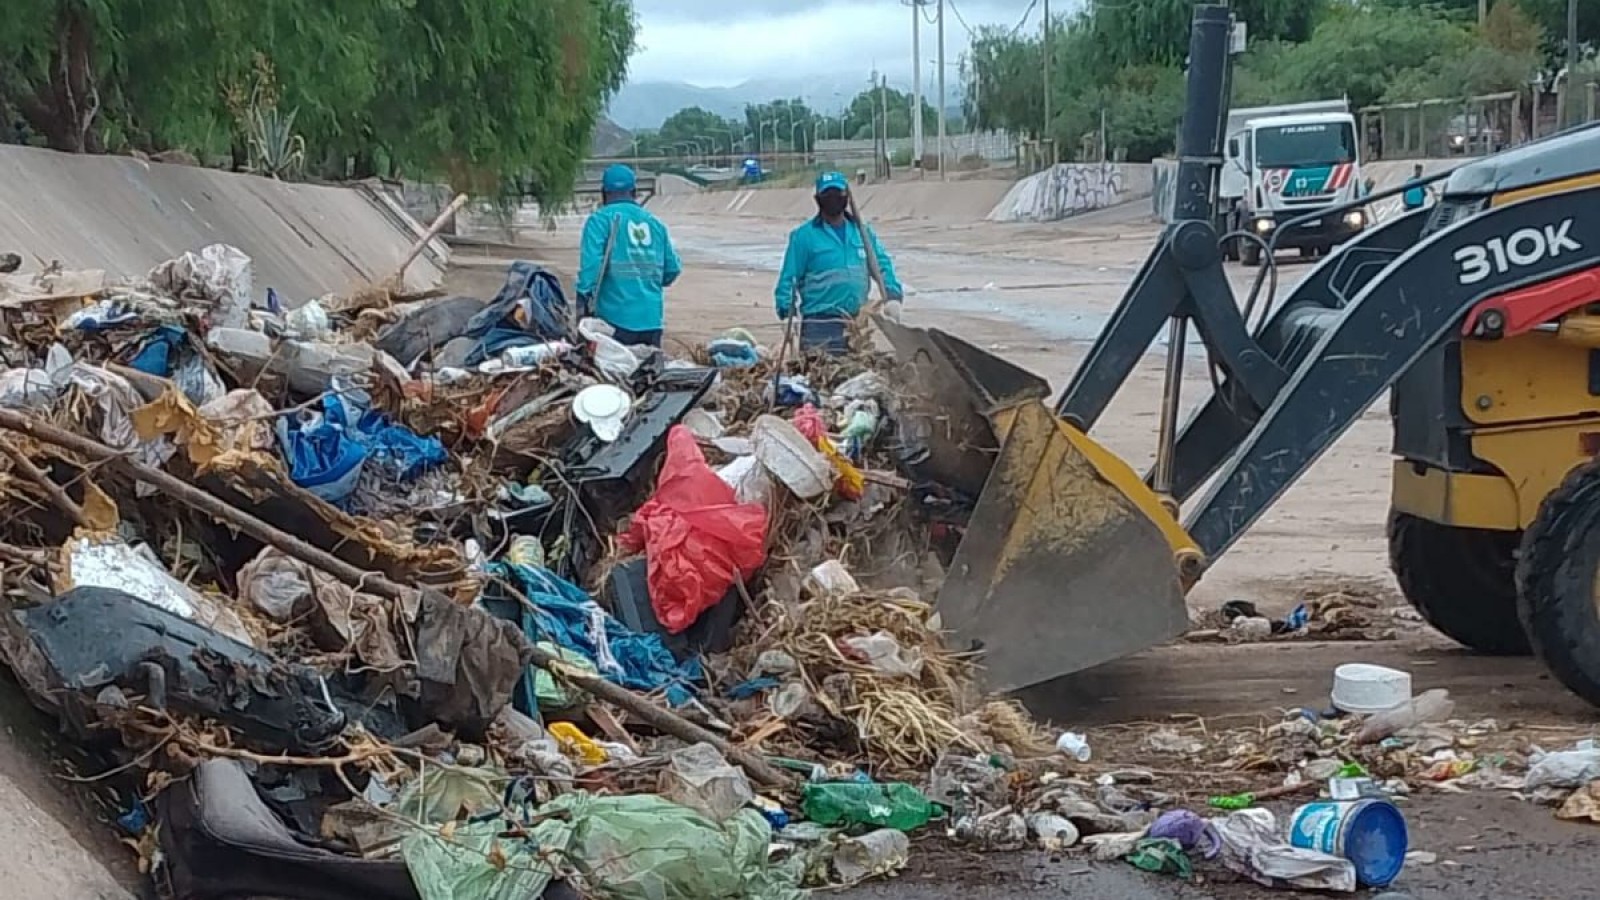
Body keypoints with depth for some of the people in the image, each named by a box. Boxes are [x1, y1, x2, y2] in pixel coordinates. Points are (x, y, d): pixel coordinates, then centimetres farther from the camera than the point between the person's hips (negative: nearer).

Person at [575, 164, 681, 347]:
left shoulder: (600, 220, -2)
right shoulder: (655, 223, 14)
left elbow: (591, 262, -15)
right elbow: (673, 269, 14)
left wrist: (583, 299, -12)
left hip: (616, 318, -4)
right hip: (653, 319, 5)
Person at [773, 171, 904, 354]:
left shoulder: (862, 231, 11)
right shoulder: (804, 236, -3)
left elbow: (882, 265, 11)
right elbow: (788, 279, -5)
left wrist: (893, 296, -5)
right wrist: (787, 314, -15)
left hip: (857, 324, 5)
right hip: (819, 324, -5)